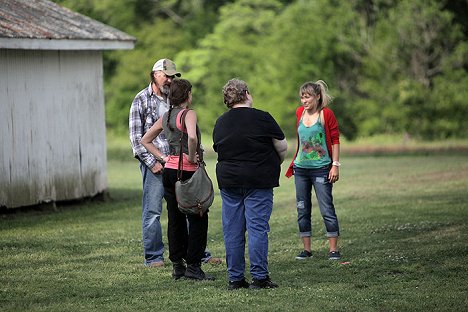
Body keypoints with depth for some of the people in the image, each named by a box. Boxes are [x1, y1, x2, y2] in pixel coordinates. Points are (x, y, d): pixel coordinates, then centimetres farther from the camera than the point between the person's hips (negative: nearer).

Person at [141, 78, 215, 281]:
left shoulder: (166, 117, 11)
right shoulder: (188, 114, -11)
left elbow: (145, 140, 19)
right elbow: (192, 137, -31)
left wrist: (162, 157, 13)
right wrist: (192, 157, -16)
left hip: (169, 171, 8)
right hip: (187, 172, -7)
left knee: (175, 219, 11)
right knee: (198, 219, -1)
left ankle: (177, 266, 13)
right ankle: (193, 266, -5)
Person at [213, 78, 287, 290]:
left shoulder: (220, 122, 7)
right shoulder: (262, 118, -7)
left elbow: (218, 150, 14)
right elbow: (282, 147, -1)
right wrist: (276, 163, 19)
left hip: (228, 179, 4)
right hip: (258, 180, -4)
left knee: (232, 231, 6)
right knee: (257, 228, -2)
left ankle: (235, 278, 8)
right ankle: (259, 277, -4)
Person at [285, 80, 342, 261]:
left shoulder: (326, 114, -7)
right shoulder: (299, 113, 8)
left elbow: (335, 140, -5)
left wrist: (335, 165, -11)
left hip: (321, 169, -6)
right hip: (301, 169, 6)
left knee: (327, 210, -6)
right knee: (302, 210, 7)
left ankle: (333, 249, -1)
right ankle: (306, 249, 15)